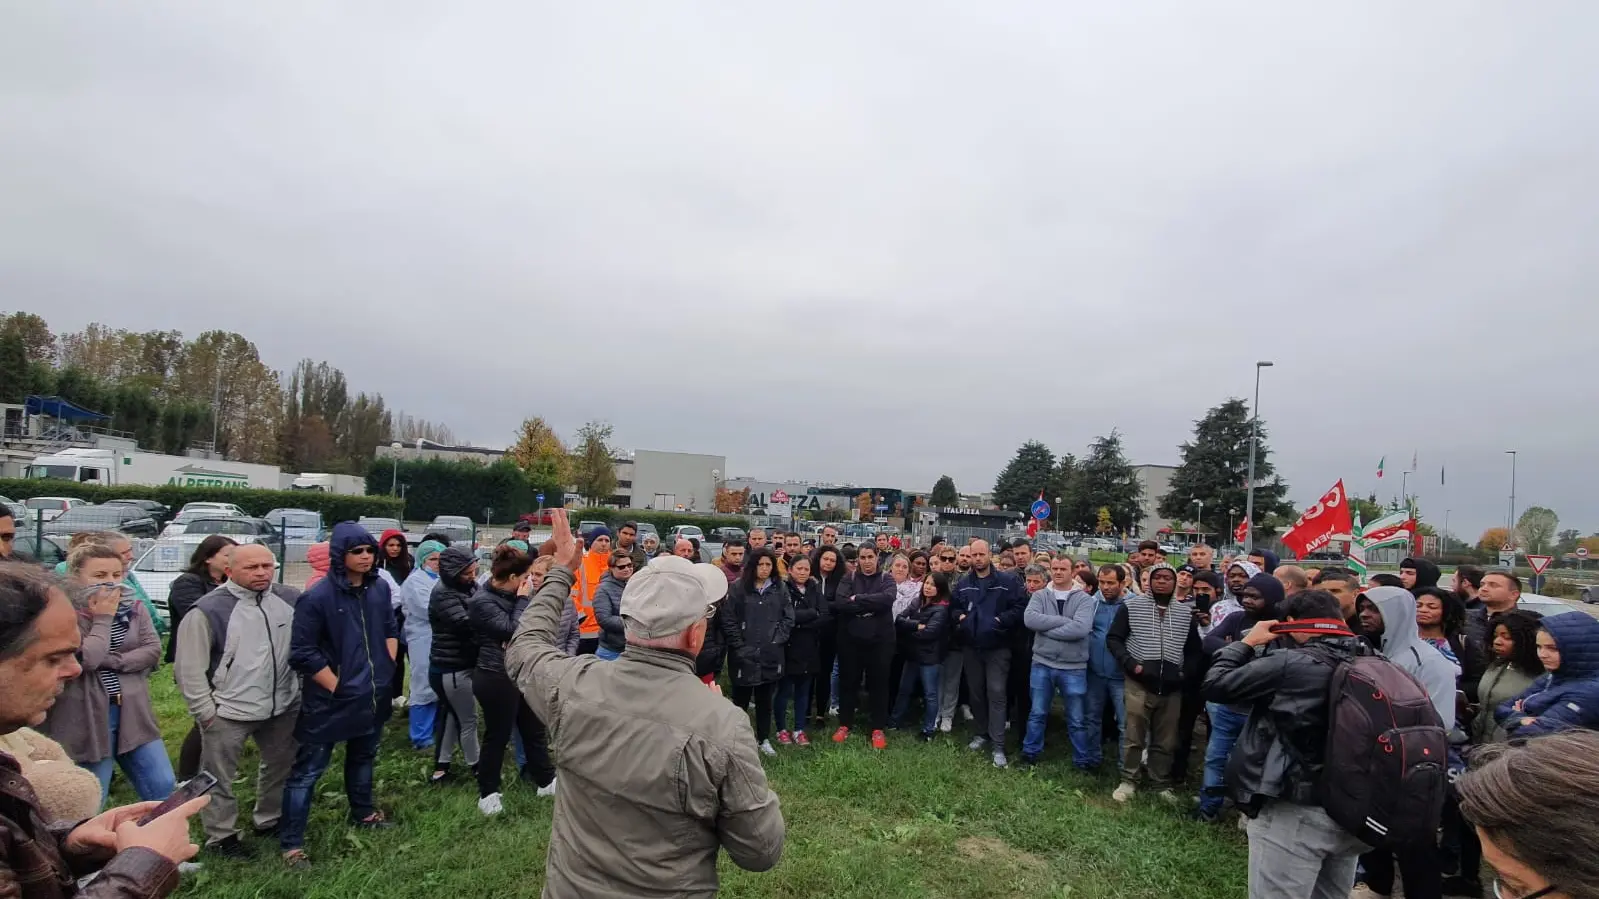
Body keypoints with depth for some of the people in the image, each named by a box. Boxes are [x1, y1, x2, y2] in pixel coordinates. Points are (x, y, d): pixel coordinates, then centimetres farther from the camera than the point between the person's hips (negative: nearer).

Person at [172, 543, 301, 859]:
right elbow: (189, 668, -12)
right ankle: (222, 836, 28)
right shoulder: (208, 610, -16)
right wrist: (204, 711, -11)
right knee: (219, 779, 9)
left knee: (281, 766, 20)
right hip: (227, 712, -5)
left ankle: (269, 820, 40)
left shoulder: (291, 599, -2)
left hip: (283, 706, 5)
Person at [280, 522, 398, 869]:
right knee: (308, 769, 4)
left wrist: (387, 669, 4)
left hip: (373, 694, 6)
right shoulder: (318, 597, -19)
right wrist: (336, 687, -15)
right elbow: (302, 652, -16)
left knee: (363, 756, 24)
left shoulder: (380, 588, -1)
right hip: (330, 699, -6)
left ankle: (363, 812, 43)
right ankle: (291, 843, 16)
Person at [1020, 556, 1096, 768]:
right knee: (1037, 713, 15)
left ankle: (1083, 761, 27)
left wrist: (1046, 628, -16)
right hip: (1042, 664, 2)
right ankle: (1030, 753, 31)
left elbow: (1081, 629, -22)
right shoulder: (1040, 596, 2)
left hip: (1073, 668, -2)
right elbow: (1029, 619, -17)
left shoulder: (1084, 599, -5)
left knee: (1077, 719, 11)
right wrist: (1064, 620, -19)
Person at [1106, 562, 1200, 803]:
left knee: (1165, 740, 10)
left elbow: (1194, 649, 17)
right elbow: (1113, 638, 0)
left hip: (1172, 686, 3)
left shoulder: (1187, 612, 9)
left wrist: (1185, 673, 2)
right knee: (1134, 737, 2)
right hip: (1139, 683, -2)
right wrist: (1130, 663, -12)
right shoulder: (1131, 606, 0)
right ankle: (1128, 781, 13)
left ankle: (1162, 785, 23)